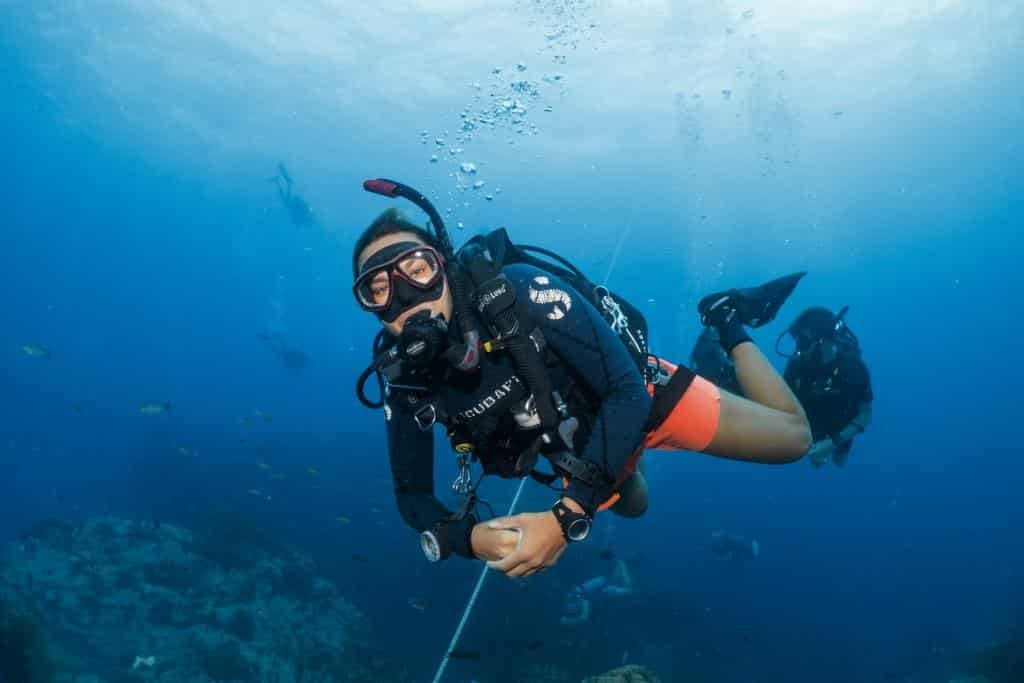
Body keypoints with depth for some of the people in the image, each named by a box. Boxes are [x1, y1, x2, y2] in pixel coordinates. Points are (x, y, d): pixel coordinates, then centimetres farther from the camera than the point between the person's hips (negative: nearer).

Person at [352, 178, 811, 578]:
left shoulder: (519, 291, -39)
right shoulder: (405, 378, -25)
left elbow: (628, 391, -37)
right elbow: (412, 493, -14)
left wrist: (566, 518, -45)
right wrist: (469, 537, -36)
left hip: (641, 397, -4)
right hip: (578, 447, 5)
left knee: (792, 437, 6)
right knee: (631, 505, 35)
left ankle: (726, 322, 24)